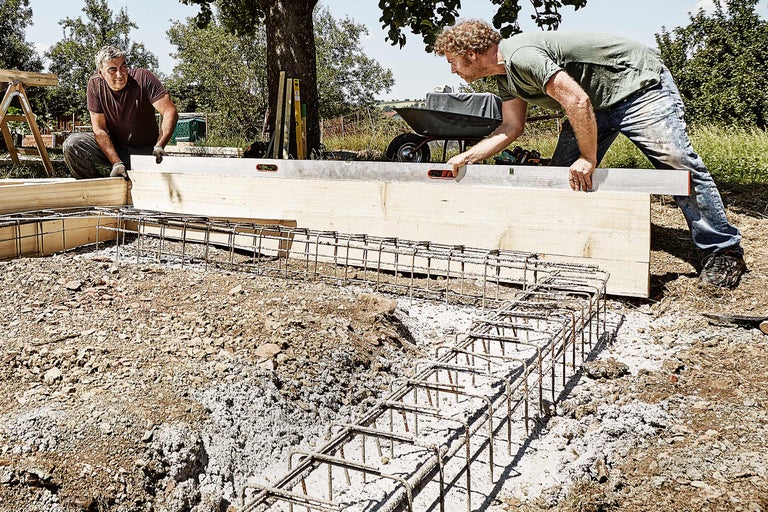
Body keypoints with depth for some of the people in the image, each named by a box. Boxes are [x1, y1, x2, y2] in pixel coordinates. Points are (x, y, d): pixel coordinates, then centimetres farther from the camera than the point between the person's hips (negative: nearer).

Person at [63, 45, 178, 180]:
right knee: (72, 145, -20)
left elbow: (170, 112, -23)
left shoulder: (143, 78, -17)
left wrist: (159, 146, -37)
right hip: (111, 146, 2)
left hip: (145, 150, -2)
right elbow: (99, 129, -11)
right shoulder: (95, 85, -10)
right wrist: (116, 163, -23)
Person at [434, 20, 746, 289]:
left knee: (677, 163, -15)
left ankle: (722, 251, -5)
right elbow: (511, 127, 10)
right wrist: (464, 159, 4)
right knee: (563, 176, 3)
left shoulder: (520, 54, -28)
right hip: (598, 104, 10)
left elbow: (577, 102, -31)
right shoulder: (504, 75, 4)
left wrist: (588, 159, -22)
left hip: (638, 84, -10)